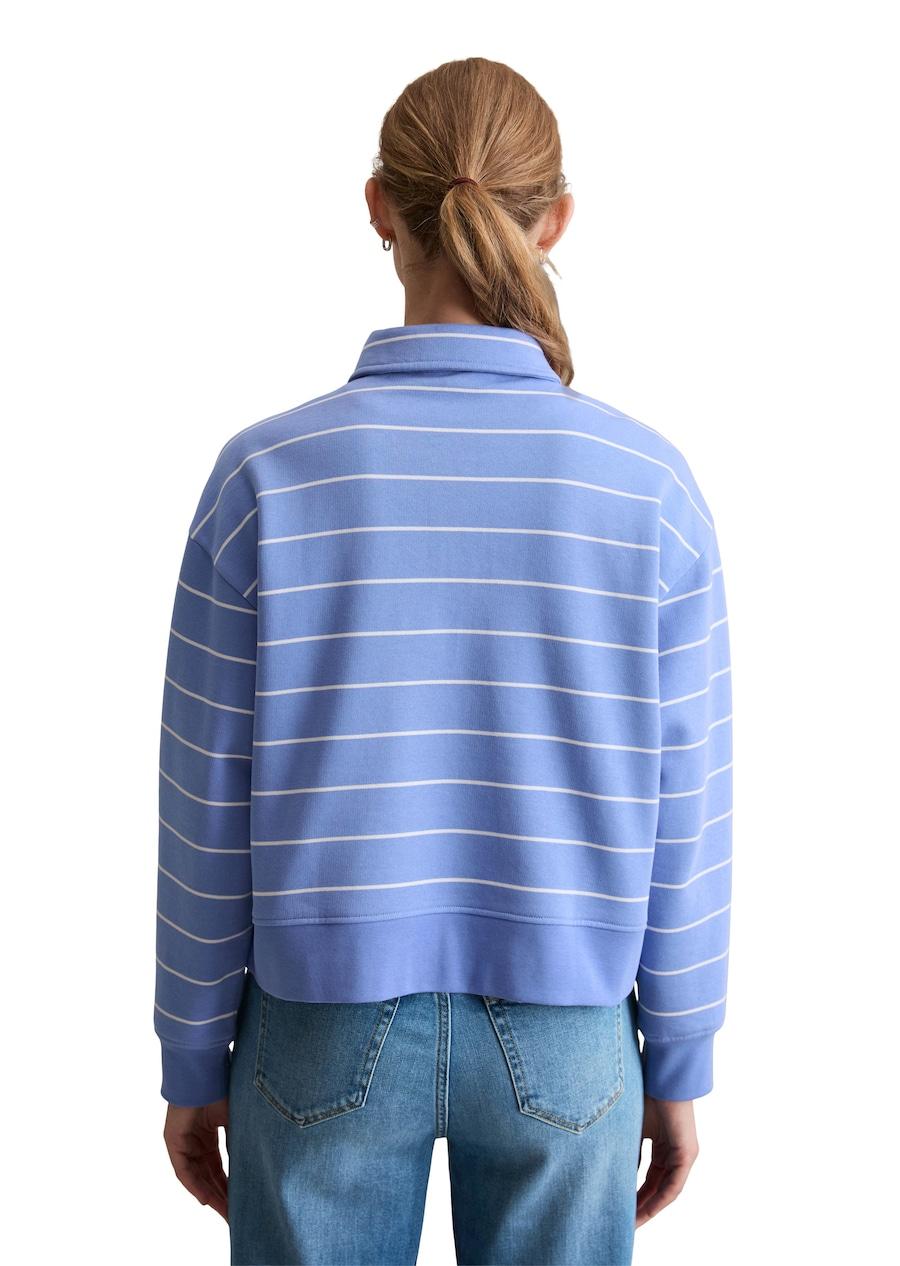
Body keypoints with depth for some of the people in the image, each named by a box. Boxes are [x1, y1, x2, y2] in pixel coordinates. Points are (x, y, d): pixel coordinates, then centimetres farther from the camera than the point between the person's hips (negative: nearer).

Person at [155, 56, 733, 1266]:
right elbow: (685, 817, -5)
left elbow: (209, 810, -7)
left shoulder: (267, 473, -13)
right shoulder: (652, 484, -11)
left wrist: (195, 1064, 6)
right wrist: (680, 1067, 8)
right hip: (564, 1035, 1)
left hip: (326, 1029, 0)